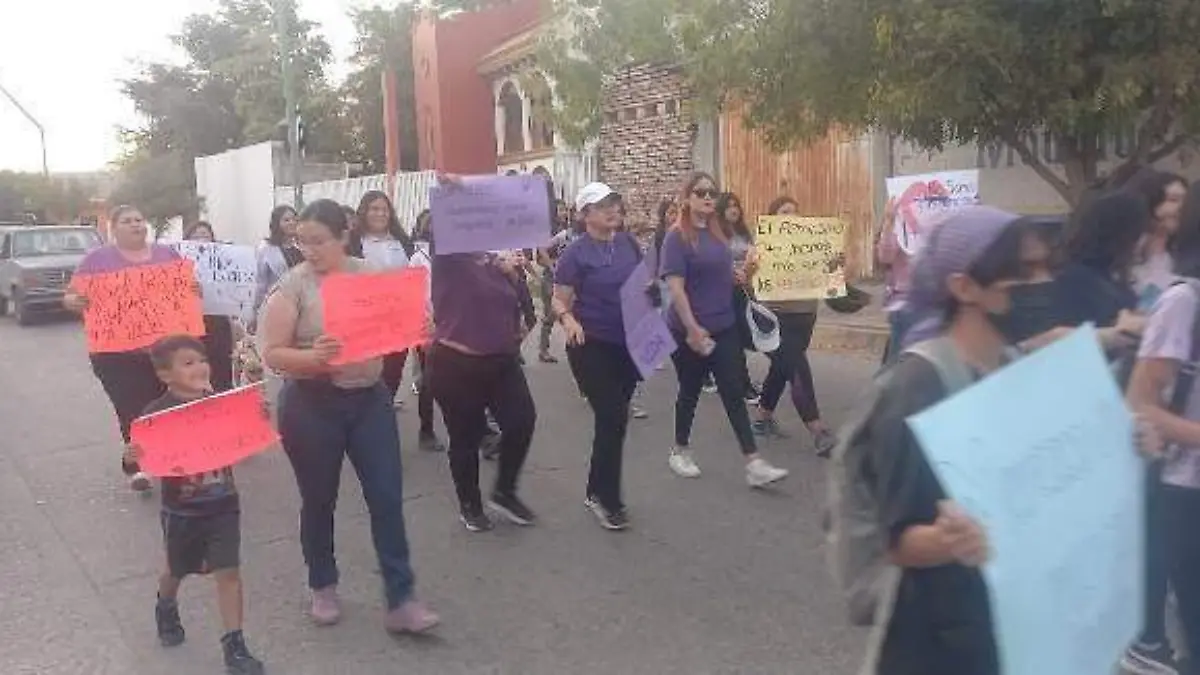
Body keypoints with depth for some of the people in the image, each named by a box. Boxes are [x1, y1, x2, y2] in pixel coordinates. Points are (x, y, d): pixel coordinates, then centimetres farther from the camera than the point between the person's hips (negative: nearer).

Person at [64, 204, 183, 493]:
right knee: (132, 409, -4)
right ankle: (135, 462, 16)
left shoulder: (167, 254, 10)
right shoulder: (98, 259, 2)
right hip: (117, 353, -3)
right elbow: (71, 297, 1)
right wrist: (75, 301, -21)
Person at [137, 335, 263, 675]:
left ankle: (234, 645, 7)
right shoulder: (157, 413, -14)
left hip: (223, 504, 1)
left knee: (228, 571, -1)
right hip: (181, 510, -1)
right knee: (178, 570, 21)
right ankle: (166, 609, 53)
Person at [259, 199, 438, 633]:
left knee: (388, 497, 1)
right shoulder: (292, 285, -9)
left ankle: (400, 602, 10)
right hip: (311, 406, -3)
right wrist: (313, 358, -29)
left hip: (370, 398, 3)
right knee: (319, 501, 11)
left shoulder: (371, 275, 2)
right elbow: (272, 354, -11)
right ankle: (323, 588, 34)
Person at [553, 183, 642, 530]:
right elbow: (559, 300, -10)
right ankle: (607, 499, 7)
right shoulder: (576, 253, -10)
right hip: (592, 346, -6)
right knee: (612, 419, -9)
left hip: (628, 343, 6)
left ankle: (597, 490, 28)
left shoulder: (629, 243, 5)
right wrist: (568, 320, -30)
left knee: (615, 418, 12)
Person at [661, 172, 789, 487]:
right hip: (689, 330, -6)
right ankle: (680, 451, 30)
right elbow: (675, 286, -18)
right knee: (690, 391, 9)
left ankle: (754, 464, 0)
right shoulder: (677, 237, -10)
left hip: (725, 327, 6)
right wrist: (693, 328, -23)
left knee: (735, 393, 1)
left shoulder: (718, 234, 10)